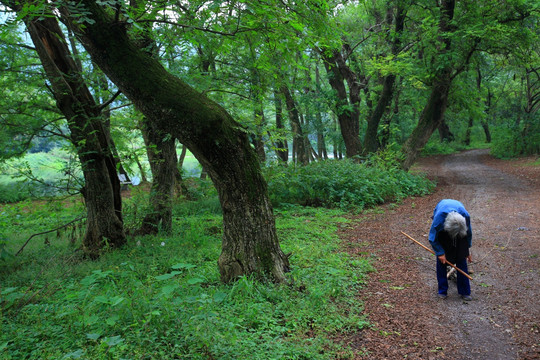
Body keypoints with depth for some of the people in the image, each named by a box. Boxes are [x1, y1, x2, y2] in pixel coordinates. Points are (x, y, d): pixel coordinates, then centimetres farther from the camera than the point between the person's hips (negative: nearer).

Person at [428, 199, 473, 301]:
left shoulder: (465, 216, -35)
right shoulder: (439, 219, -42)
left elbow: (469, 233, -10)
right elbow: (433, 238, -21)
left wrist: (468, 251, 2)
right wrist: (440, 253, -18)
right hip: (442, 231, -1)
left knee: (461, 258, -4)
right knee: (441, 259, -5)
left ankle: (464, 292, 5)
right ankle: (442, 291, 7)